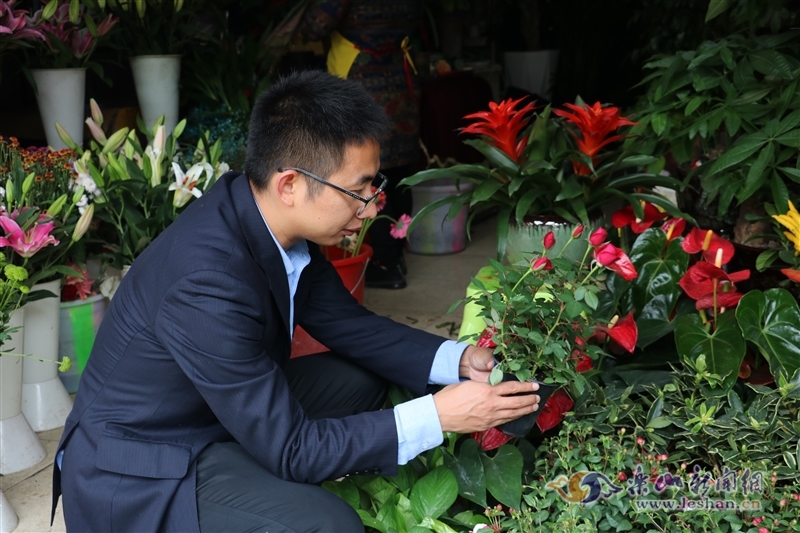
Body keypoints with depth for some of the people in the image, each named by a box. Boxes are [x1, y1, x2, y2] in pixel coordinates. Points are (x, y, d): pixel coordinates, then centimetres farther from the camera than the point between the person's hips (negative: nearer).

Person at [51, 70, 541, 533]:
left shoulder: (275, 220, -9)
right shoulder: (207, 285, -34)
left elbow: (349, 324, 6)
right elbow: (290, 449, -26)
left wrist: (458, 361, -7)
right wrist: (437, 416, -24)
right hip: (139, 477, -9)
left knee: (361, 381, 7)